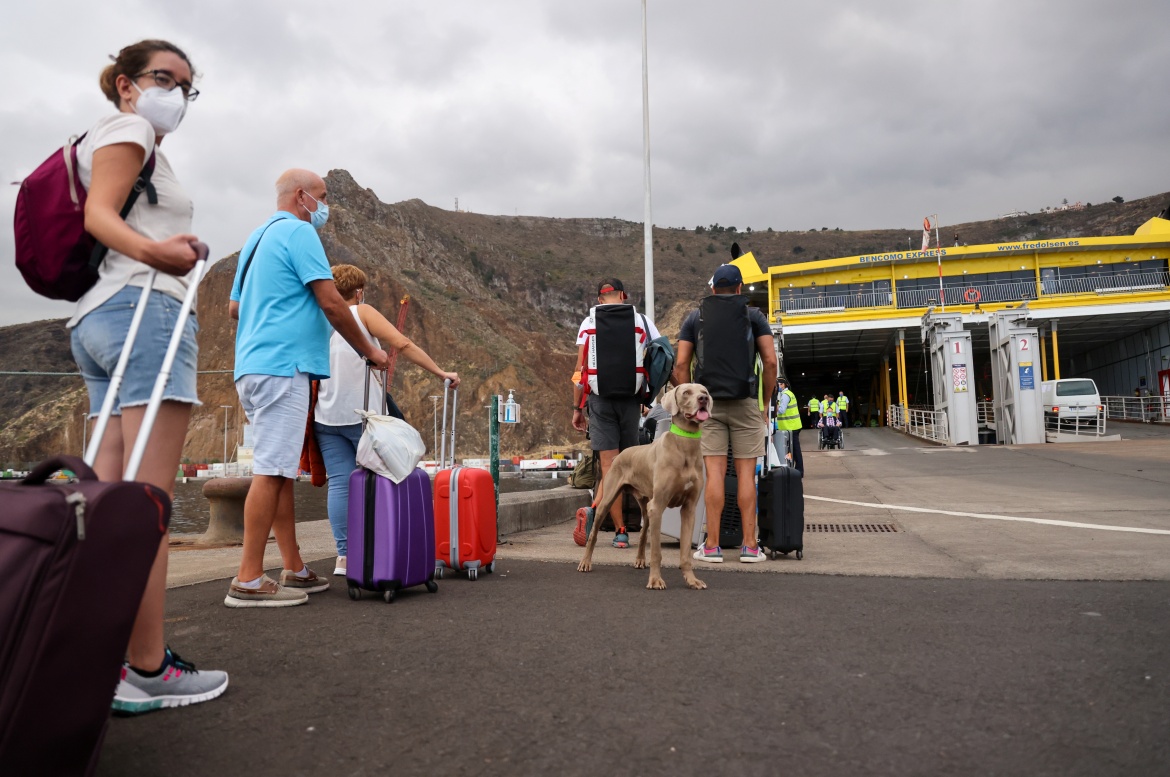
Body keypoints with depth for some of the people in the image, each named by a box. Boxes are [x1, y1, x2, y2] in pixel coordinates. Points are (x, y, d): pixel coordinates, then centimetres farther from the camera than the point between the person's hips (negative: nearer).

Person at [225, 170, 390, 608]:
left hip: (253, 367, 10)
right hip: (282, 366, -10)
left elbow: (234, 308, 26)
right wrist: (369, 351, -1)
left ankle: (294, 571, 15)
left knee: (281, 471, 10)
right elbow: (332, 304, -12)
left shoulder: (257, 238, 23)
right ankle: (248, 581, -6)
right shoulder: (298, 232, -6)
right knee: (272, 471, -9)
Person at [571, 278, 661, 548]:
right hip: (631, 399, 0)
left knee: (610, 465, 1)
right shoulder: (642, 321, 6)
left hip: (600, 399, 0)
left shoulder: (588, 323, 6)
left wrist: (577, 408, 6)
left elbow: (580, 369, 1)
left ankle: (620, 531, -1)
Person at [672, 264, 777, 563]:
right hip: (746, 403, 0)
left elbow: (681, 365, 2)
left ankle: (712, 546, -1)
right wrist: (766, 403, 7)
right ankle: (749, 545, 3)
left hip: (707, 403, 1)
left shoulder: (695, 317, 11)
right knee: (746, 473, 2)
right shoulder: (754, 315, 9)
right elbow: (770, 361, 0)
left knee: (714, 473, -2)